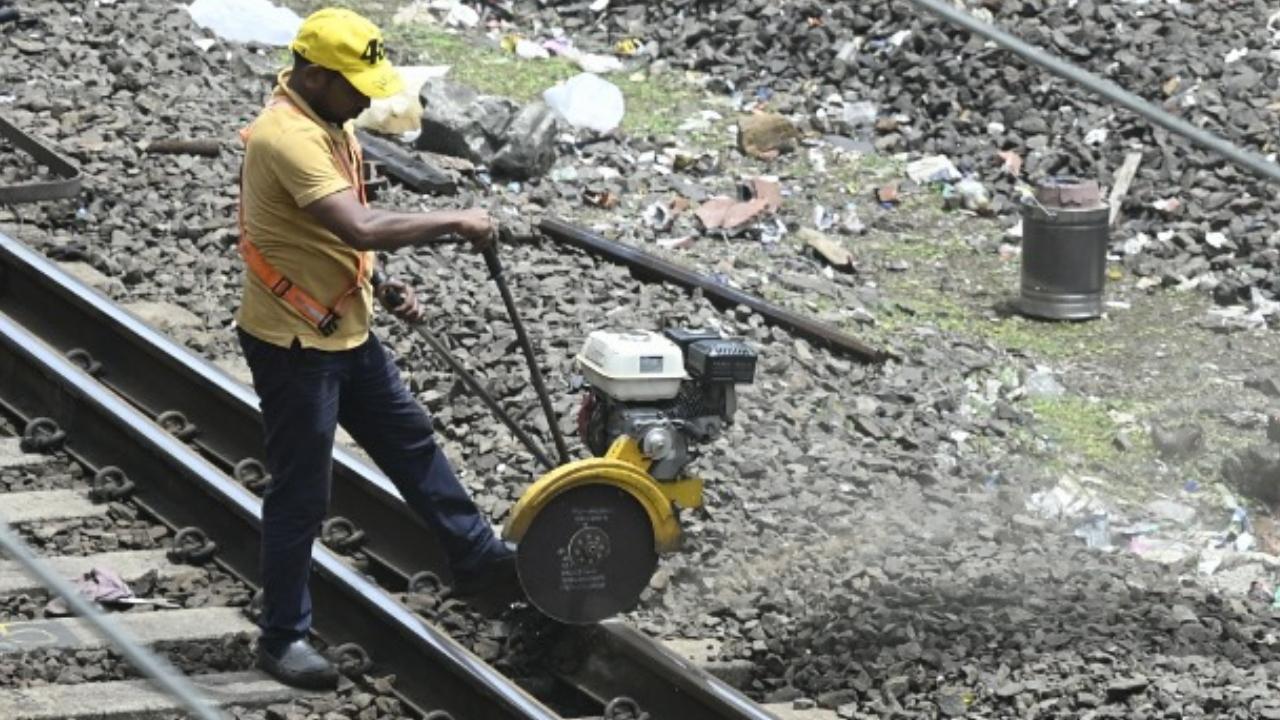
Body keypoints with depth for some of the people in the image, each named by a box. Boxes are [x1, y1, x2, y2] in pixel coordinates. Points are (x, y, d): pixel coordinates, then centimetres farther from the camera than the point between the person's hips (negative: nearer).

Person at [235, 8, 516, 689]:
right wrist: (454, 222, -28)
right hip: (293, 345, -10)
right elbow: (359, 228, -38)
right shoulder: (287, 137, -28)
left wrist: (384, 287, 8)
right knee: (300, 492, 1)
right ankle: (283, 637, 13)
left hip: (346, 331, 10)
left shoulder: (327, 122, 4)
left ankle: (475, 556, 39)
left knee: (412, 442, 22)